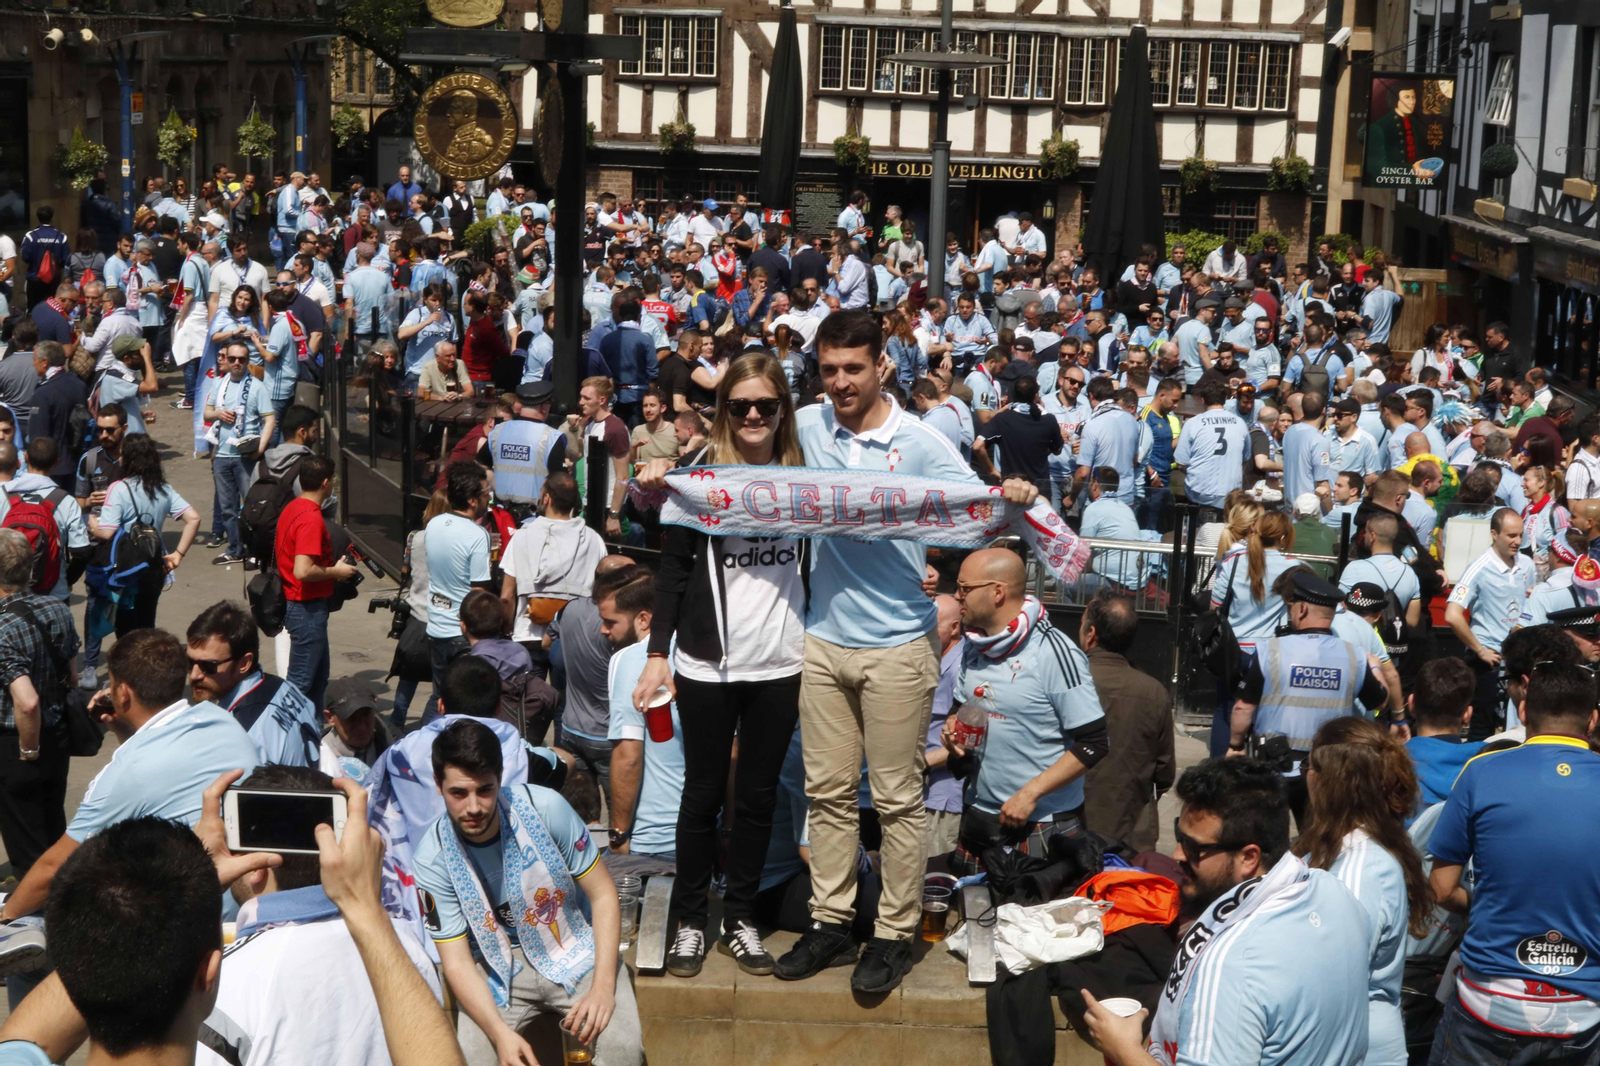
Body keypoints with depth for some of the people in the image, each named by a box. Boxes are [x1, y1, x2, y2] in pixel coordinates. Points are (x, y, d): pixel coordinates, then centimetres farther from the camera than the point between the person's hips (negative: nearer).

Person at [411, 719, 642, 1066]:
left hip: (574, 950, -1)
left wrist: (603, 987, -20)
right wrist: (501, 1034, -28)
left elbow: (603, 895, -9)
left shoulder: (545, 808, -18)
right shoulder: (434, 858, -15)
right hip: (499, 968, 1)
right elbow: (457, 963, -12)